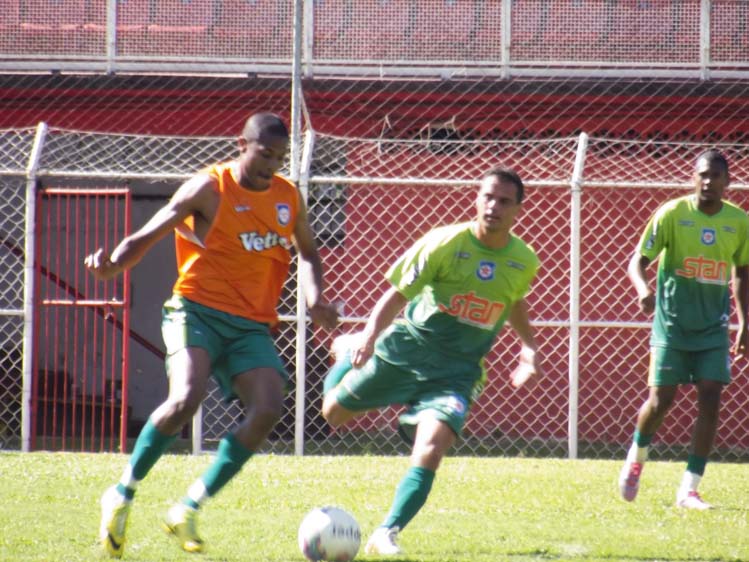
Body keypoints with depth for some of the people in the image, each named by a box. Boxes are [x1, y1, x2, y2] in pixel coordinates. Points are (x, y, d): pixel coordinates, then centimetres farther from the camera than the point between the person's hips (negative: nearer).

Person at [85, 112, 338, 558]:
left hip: (252, 325, 5)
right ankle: (122, 495, -9)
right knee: (187, 397, -29)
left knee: (267, 410, -18)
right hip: (198, 312, -5)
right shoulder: (209, 189, -4)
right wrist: (114, 264, -25)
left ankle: (189, 509, -8)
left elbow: (308, 252, 28)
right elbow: (146, 237, -4)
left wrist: (314, 296, 9)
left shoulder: (289, 197, 11)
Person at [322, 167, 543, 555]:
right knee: (335, 413, 13)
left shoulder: (524, 262, -3)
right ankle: (349, 353, 45)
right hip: (406, 349, -1)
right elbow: (397, 293, -12)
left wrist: (529, 347, 8)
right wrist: (370, 335, -28)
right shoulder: (445, 243, -15)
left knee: (431, 449, -23)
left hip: (456, 372, 1)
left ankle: (386, 535, -19)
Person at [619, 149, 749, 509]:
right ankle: (636, 458, 27)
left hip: (713, 327, 3)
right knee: (661, 399, -5)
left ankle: (689, 489, -2)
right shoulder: (672, 213, -9)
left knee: (710, 398, -8)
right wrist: (642, 289, -30)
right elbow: (638, 260, -9)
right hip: (672, 321, -3)